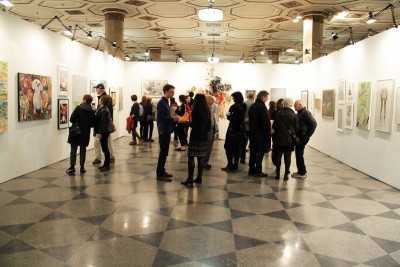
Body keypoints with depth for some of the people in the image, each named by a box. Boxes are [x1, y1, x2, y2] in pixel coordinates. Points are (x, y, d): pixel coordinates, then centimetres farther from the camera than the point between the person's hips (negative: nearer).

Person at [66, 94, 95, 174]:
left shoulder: (78, 108, -10)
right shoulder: (92, 111, -2)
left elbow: (71, 119, -11)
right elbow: (93, 124, 0)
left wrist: (77, 122, 8)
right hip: (85, 134, 2)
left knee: (73, 149, 5)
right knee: (83, 150, 11)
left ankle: (72, 167, 2)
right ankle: (82, 167, 11)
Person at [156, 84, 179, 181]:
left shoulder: (165, 102, 14)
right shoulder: (161, 103, -14)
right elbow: (161, 118, -21)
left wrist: (173, 119, 6)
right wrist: (173, 119, -16)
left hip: (166, 131, 9)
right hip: (163, 131, -9)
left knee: (164, 152, 13)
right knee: (163, 153, -7)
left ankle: (162, 171, 21)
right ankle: (160, 174, -2)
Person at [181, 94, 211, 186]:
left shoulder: (196, 110, -10)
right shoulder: (207, 111, 9)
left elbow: (193, 124, -14)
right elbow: (209, 127, 12)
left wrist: (189, 123, 6)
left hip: (195, 137, -7)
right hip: (204, 137, 7)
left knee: (191, 158, -4)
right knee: (200, 158, 11)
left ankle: (190, 179, -7)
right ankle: (199, 178, 14)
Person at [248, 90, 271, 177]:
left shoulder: (252, 106, 11)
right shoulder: (262, 106, -16)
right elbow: (265, 121, -20)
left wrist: (251, 129, 17)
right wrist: (268, 132, -11)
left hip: (252, 132, 8)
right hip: (261, 133, -8)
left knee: (253, 151, 12)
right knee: (260, 152, -2)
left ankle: (251, 169, 17)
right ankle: (258, 171, -1)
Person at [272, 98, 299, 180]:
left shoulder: (278, 114, -7)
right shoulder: (293, 115, -5)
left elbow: (274, 126, -5)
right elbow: (297, 128, 0)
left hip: (279, 138, 0)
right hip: (289, 139, 0)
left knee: (278, 156, 8)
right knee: (287, 157, 6)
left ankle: (278, 173, 11)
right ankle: (286, 174, 8)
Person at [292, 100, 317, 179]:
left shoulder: (305, 113, -13)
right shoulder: (299, 113, 15)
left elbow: (313, 124, -19)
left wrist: (308, 135, -17)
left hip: (302, 137, -9)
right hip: (299, 137, 9)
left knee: (299, 154, -6)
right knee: (298, 154, 13)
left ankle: (302, 173, 2)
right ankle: (301, 171, 22)